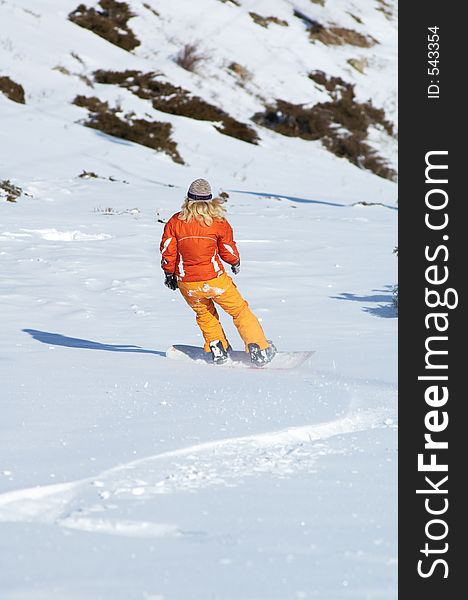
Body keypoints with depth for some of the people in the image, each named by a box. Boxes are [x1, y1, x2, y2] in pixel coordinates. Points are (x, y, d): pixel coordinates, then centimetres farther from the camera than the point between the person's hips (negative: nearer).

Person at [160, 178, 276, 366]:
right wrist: (236, 262, 25)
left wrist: (169, 274, 13)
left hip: (187, 284, 2)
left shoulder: (175, 222, -4)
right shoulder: (219, 222, -6)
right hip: (215, 279, -2)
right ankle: (259, 349, 10)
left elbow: (167, 251, -3)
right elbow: (229, 252, 2)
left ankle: (217, 349, 20)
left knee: (205, 315, 29)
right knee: (240, 310, 15)